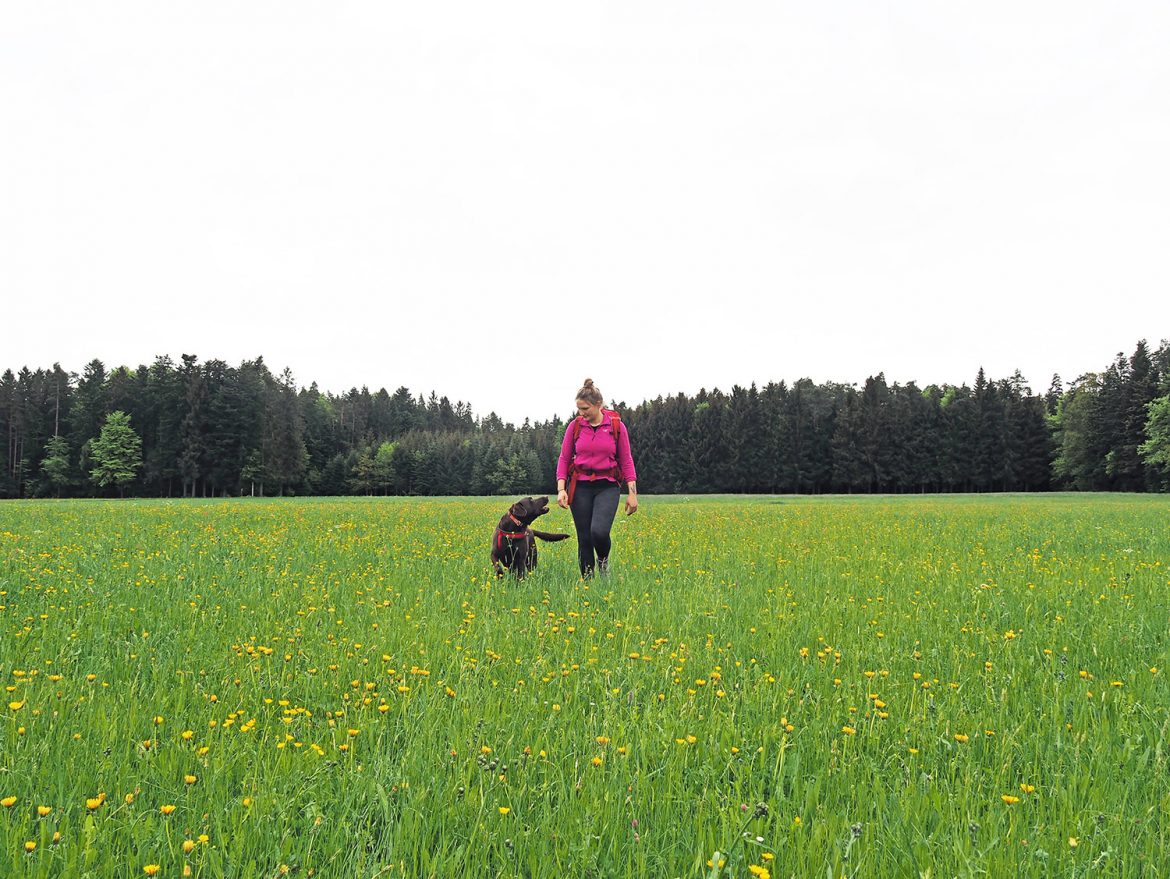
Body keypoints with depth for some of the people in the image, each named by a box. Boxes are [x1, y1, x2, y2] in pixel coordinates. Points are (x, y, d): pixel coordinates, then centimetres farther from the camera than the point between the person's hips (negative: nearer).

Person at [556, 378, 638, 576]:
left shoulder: (617, 426, -1)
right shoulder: (575, 426, 2)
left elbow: (626, 460, 2)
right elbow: (564, 459, 5)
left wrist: (632, 493, -3)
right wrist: (561, 489, -6)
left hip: (607, 487, -2)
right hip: (581, 486, 2)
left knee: (599, 531, -22)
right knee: (584, 538, 1)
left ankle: (603, 559, 11)